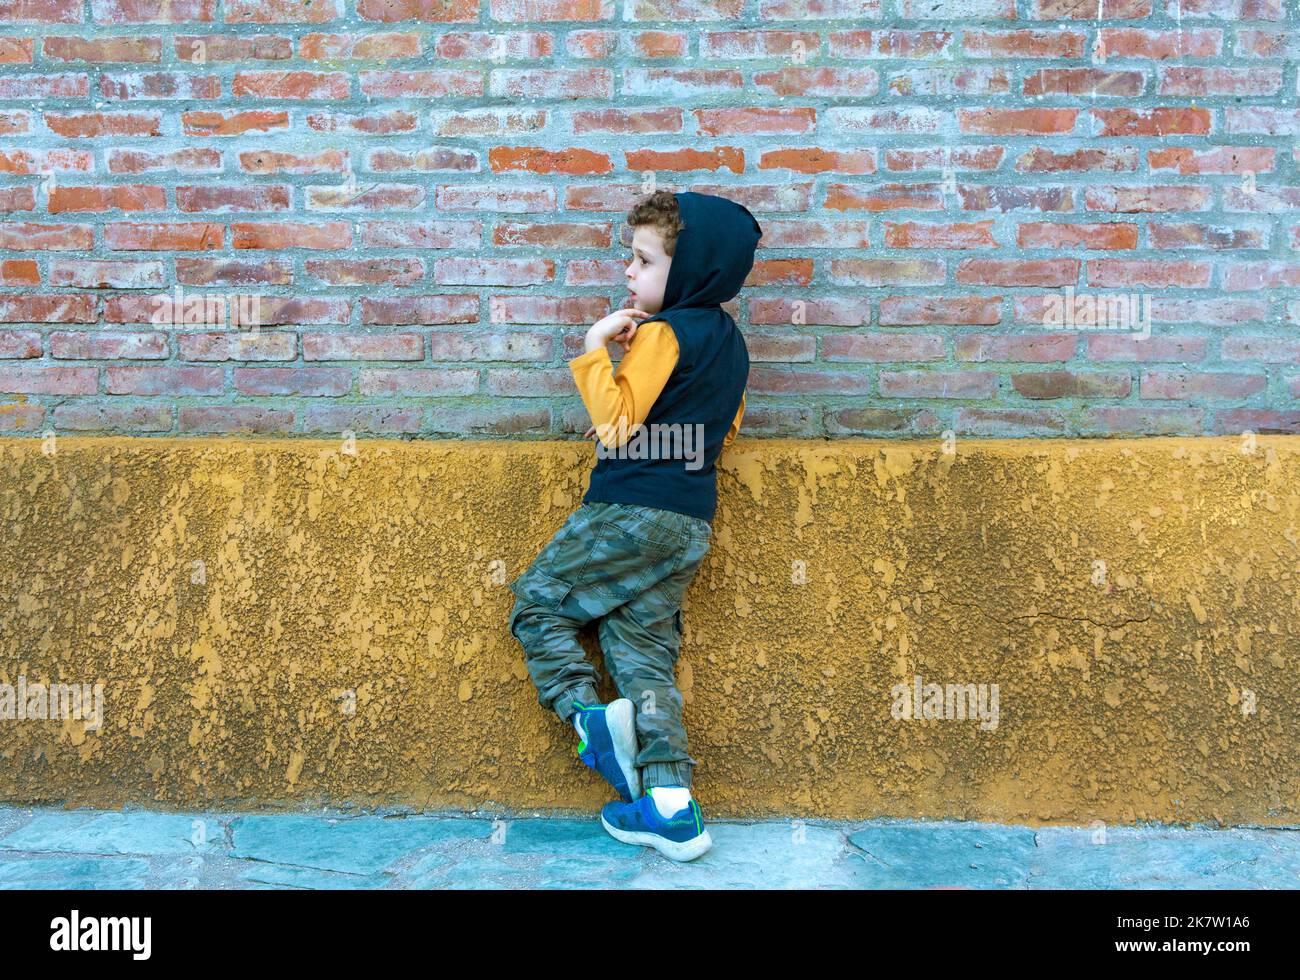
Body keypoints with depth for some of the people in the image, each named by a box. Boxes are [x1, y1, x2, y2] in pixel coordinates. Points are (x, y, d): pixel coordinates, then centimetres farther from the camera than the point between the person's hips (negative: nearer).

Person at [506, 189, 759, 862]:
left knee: (536, 600, 7)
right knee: (644, 652, 10)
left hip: (631, 513, -9)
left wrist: (595, 348, -9)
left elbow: (616, 421, -18)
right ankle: (671, 807, 6)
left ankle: (585, 711, -11)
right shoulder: (728, 340, 15)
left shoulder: (662, 332, -12)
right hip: (690, 523, 9)